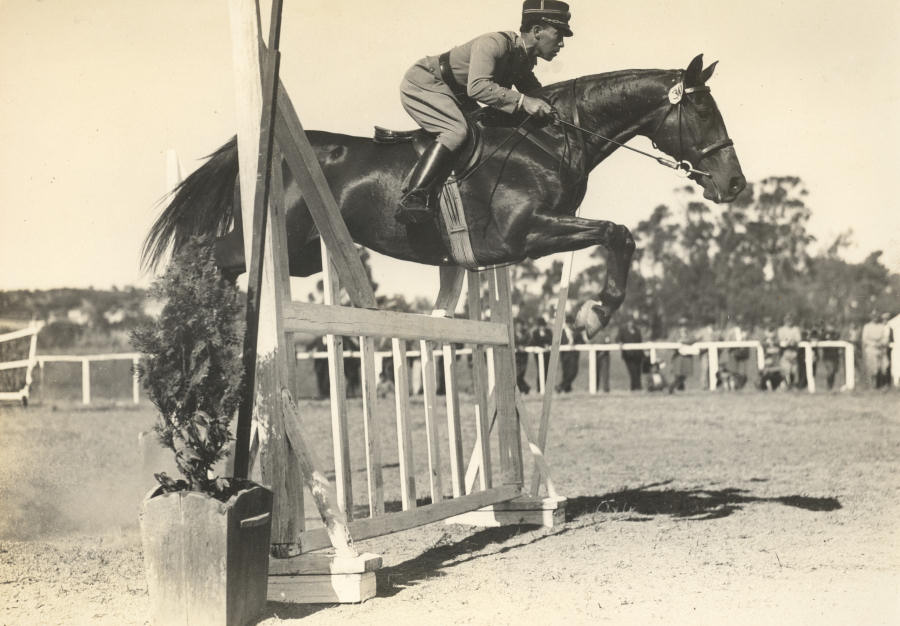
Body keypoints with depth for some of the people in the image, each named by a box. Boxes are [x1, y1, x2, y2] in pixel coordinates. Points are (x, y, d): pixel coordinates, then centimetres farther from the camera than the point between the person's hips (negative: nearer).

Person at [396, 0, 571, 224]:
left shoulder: (525, 60, 1)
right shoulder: (494, 43, -29)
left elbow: (536, 94, 11)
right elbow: (477, 87, -42)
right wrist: (522, 101, -44)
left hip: (452, 94, 10)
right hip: (421, 84, -10)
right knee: (456, 131, -30)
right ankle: (412, 199, -39)